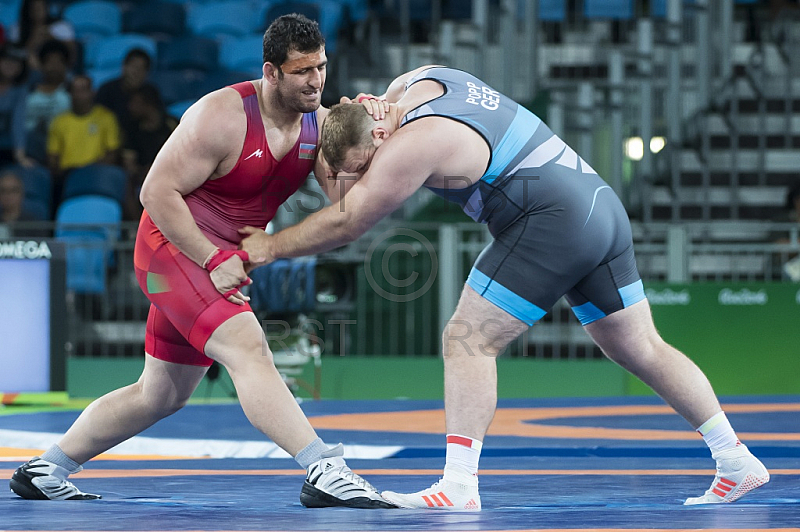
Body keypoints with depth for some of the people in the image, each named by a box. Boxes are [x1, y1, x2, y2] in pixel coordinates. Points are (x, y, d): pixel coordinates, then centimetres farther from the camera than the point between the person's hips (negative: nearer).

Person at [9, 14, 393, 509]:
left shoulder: (319, 122, -2)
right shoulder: (223, 116, -22)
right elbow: (157, 192, -19)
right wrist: (212, 260, -23)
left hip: (224, 259, 9)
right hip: (174, 246, -9)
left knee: (161, 395, 16)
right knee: (249, 350, -27)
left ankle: (45, 472, 29)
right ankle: (325, 472, -37)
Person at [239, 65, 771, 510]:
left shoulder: (411, 146, -14)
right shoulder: (420, 80, 11)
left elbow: (344, 223, -7)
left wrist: (270, 246, 4)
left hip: (553, 224, -10)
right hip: (604, 205, 10)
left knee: (468, 340, -9)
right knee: (641, 348, 15)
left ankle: (459, 485, -15)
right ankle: (736, 460, 18)